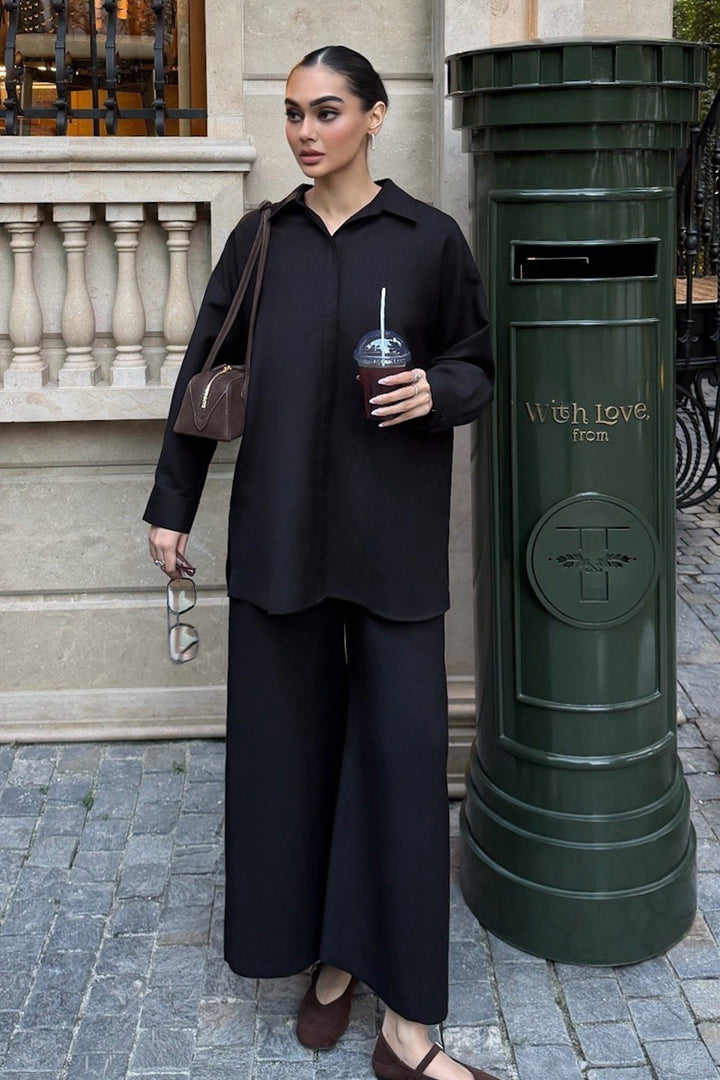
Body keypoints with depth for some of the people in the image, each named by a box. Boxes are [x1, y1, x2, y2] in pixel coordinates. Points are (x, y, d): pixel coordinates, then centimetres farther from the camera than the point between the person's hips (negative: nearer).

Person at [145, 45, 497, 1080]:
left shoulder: (429, 238, 1)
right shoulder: (261, 239, 8)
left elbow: (477, 366, 8)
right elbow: (205, 372, 11)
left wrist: (436, 391, -15)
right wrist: (171, 505, 9)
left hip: (393, 531, -2)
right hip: (280, 526, 3)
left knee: (402, 749, -4)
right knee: (292, 741, 6)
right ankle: (326, 956, 26)